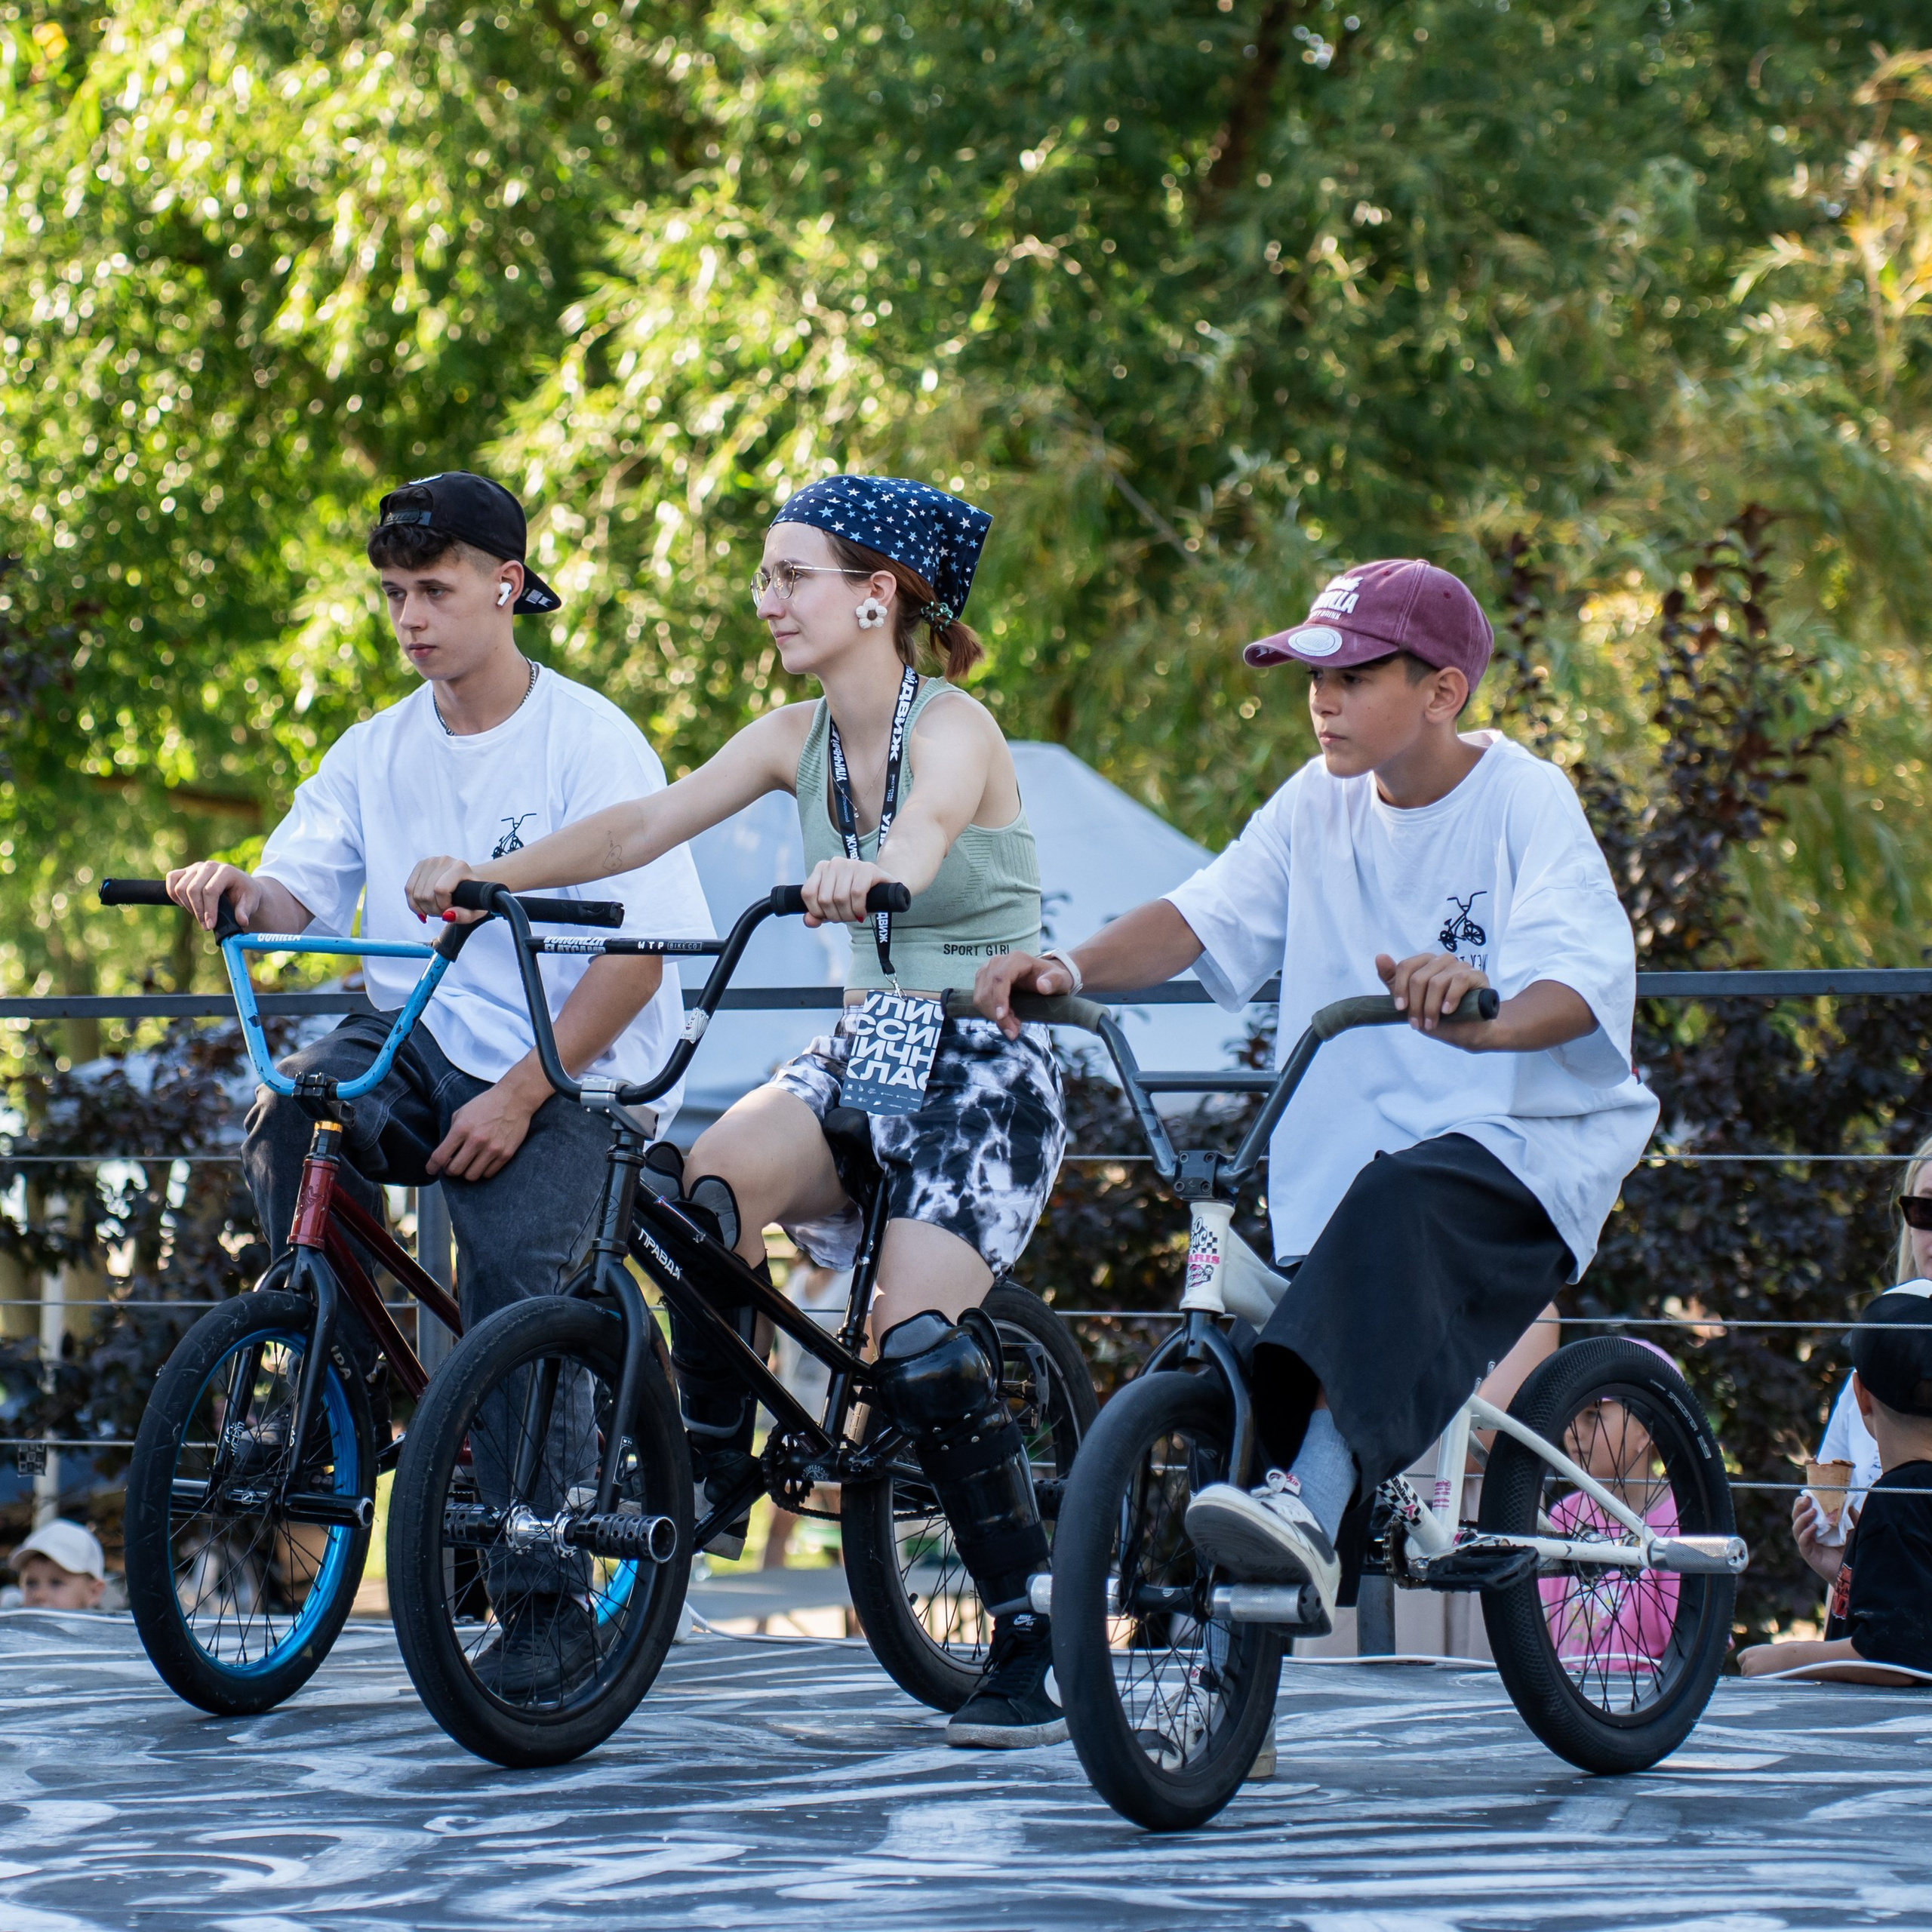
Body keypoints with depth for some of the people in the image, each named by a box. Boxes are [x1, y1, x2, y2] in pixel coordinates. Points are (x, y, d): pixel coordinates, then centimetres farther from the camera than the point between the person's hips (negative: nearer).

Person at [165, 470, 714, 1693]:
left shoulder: (590, 741, -8)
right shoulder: (379, 753, 9)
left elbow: (635, 955, -13)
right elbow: (296, 894, 2)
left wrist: (517, 1097, -20)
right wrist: (232, 893, -23)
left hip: (570, 1070, -5)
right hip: (422, 1038, 5)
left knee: (512, 1277, -23)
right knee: (289, 1120, -26)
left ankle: (547, 1604, -13)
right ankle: (347, 1400, -9)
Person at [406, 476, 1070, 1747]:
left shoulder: (954, 729, -15)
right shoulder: (801, 739, 5)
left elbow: (926, 827, -39)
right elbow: (647, 825, -3)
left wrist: (872, 877, -62)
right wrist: (491, 875, -17)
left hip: (988, 1064, -6)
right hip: (871, 1048, 6)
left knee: (916, 1336, -23)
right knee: (719, 1179, -27)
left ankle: (1034, 1645, -12)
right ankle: (710, 1465, -11)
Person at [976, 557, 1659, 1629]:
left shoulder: (1523, 801, -8)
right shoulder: (1320, 803, 8)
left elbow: (1583, 982, -24)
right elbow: (1201, 915, -2)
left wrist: (1481, 1012, -47)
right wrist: (1069, 968, -21)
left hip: (1523, 1142, -6)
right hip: (1363, 1141, 6)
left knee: (1391, 1210, -37)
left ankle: (1312, 1503, -48)